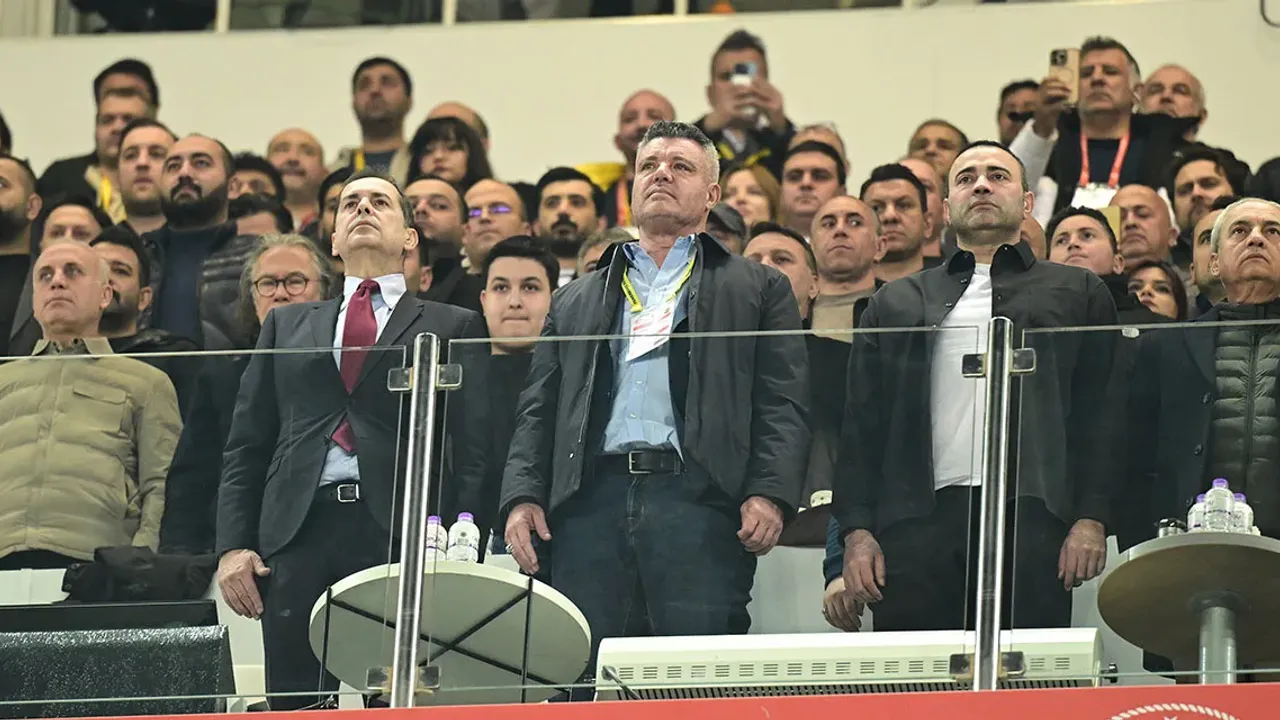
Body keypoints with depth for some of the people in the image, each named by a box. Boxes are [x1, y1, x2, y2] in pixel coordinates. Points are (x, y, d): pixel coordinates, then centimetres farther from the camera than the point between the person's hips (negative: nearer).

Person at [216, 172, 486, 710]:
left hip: (401, 532, -2)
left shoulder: (452, 327, 15)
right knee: (293, 705, -4)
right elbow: (246, 446, 18)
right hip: (298, 532, 3)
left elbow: (471, 450, 7)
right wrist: (233, 545, 5)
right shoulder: (287, 325, 24)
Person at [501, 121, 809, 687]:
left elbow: (783, 405, 6)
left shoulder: (757, 289, 18)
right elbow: (538, 411, 21)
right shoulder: (577, 300, 28)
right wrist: (522, 496, 4)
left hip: (697, 502, -3)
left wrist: (769, 493, -10)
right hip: (592, 503, 3)